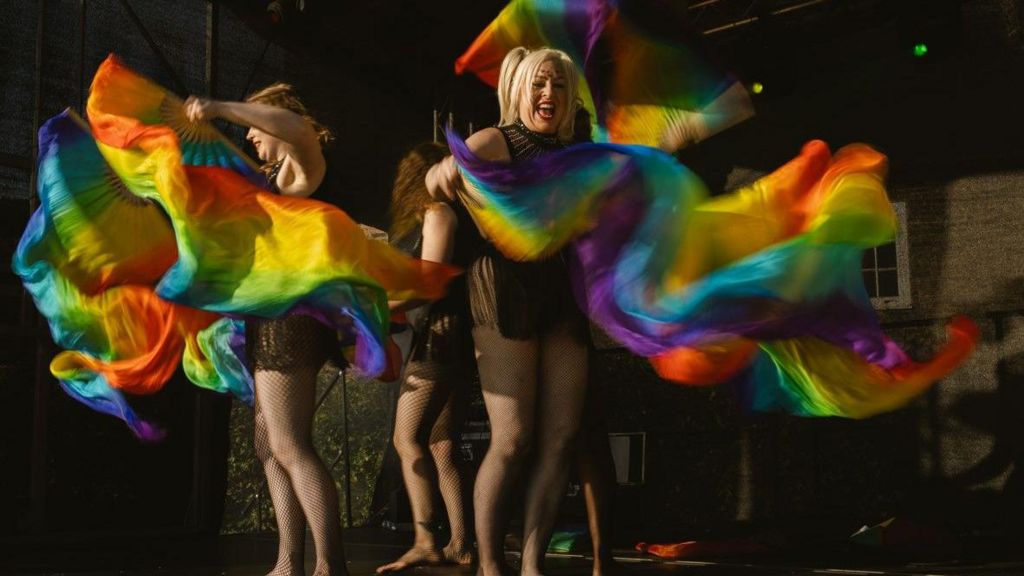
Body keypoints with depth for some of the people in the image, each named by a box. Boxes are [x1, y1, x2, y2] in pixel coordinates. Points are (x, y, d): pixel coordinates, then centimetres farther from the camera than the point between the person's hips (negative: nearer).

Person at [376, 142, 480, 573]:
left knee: (408, 439, -13)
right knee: (441, 445, 7)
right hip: (444, 341, 10)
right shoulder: (432, 217, 21)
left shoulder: (438, 213, -7)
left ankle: (425, 540, -19)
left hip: (441, 338, -10)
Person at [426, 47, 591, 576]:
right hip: (507, 293, -6)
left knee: (560, 440, 0)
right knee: (512, 441, -10)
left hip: (564, 299, 6)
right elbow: (440, 181, -16)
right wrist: (444, 173, -38)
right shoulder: (496, 141, 2)